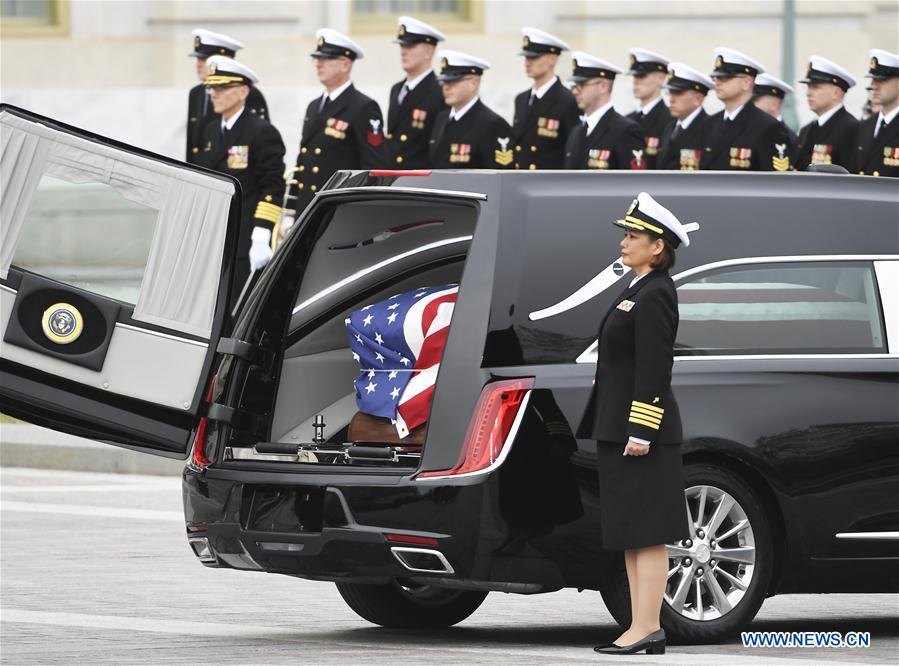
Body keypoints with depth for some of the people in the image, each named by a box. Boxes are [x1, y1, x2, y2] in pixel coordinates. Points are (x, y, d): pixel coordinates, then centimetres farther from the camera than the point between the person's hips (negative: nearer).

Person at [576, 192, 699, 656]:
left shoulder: (654, 296, -14)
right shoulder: (638, 292, 18)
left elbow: (653, 370, -19)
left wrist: (641, 433, -22)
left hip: (639, 431, -11)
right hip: (620, 429, 11)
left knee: (645, 533, -10)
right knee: (631, 535, 10)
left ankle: (647, 628, -10)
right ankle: (642, 628, 13)